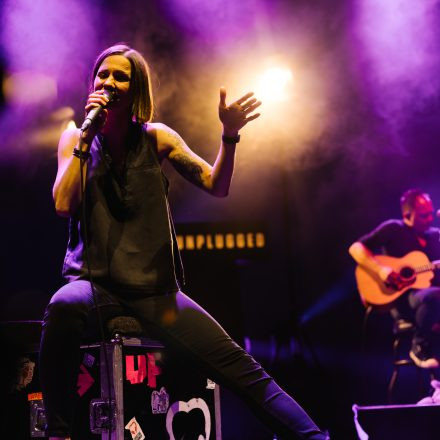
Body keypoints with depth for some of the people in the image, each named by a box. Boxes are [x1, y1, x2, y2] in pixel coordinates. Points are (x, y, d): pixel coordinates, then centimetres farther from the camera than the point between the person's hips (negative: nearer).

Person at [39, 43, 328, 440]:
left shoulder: (156, 138, 6)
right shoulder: (76, 139, 4)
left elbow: (216, 186, -1)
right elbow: (63, 205, -11)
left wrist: (229, 136, -18)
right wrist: (88, 137, -15)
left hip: (153, 287, 2)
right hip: (93, 279, -1)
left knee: (236, 364, -11)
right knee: (63, 308, -38)